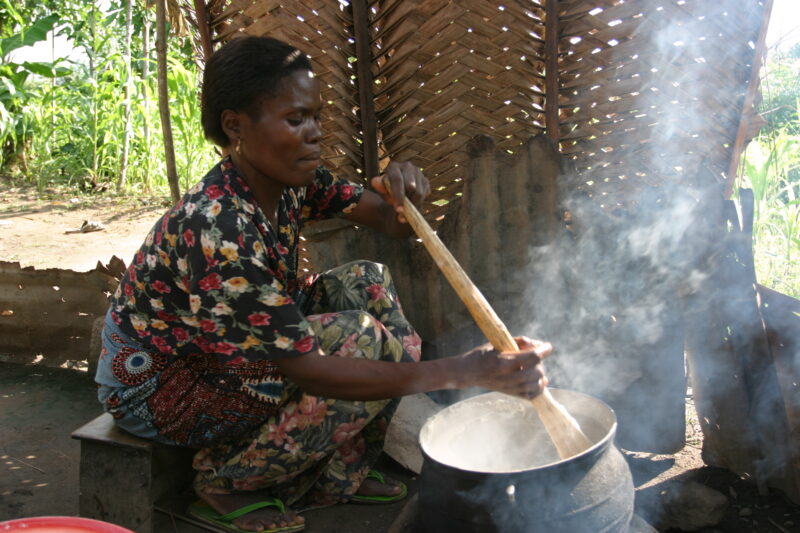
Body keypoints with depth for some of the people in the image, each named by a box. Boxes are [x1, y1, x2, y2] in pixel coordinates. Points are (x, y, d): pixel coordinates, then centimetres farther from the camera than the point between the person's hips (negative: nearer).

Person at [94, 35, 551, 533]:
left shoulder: (290, 181, -9)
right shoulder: (216, 229, -34)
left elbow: (394, 223, -2)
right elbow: (307, 371, -35)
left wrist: (405, 193, -28)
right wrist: (461, 371, -39)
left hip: (226, 348, 8)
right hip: (154, 382, -8)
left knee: (366, 283, -5)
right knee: (359, 339, -23)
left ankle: (338, 474, 4)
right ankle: (226, 484, -4)